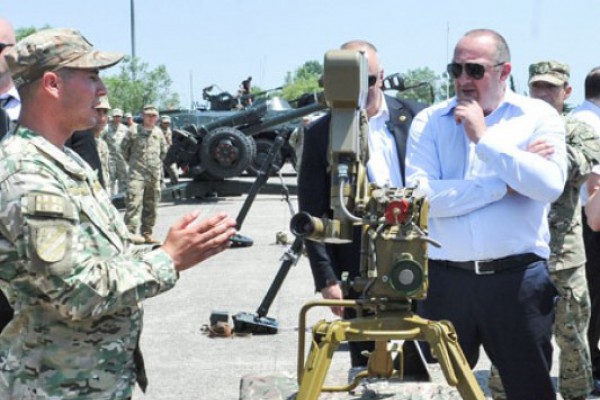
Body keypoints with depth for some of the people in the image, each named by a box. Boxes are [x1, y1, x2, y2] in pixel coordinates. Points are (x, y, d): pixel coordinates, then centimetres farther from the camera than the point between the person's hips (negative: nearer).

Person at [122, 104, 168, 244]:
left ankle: (147, 233, 20)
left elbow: (163, 150, 26)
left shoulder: (159, 132, 12)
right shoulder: (134, 131, -2)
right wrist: (131, 162, 10)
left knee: (151, 205, 10)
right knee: (134, 203, -15)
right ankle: (130, 232, -17)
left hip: (155, 175, 5)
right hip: (137, 173, -5)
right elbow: (124, 147, 7)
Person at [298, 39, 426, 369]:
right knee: (367, 369, 5)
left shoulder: (415, 116, 3)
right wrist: (327, 279, -6)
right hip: (360, 275, -1)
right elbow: (311, 215, -1)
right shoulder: (320, 135, -1)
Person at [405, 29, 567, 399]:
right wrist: (507, 184, -9)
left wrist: (484, 139, -12)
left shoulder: (539, 116, 4)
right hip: (444, 280, 1)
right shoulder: (429, 121, 7)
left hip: (518, 279, -1)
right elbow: (421, 195, -9)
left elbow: (551, 185, -13)